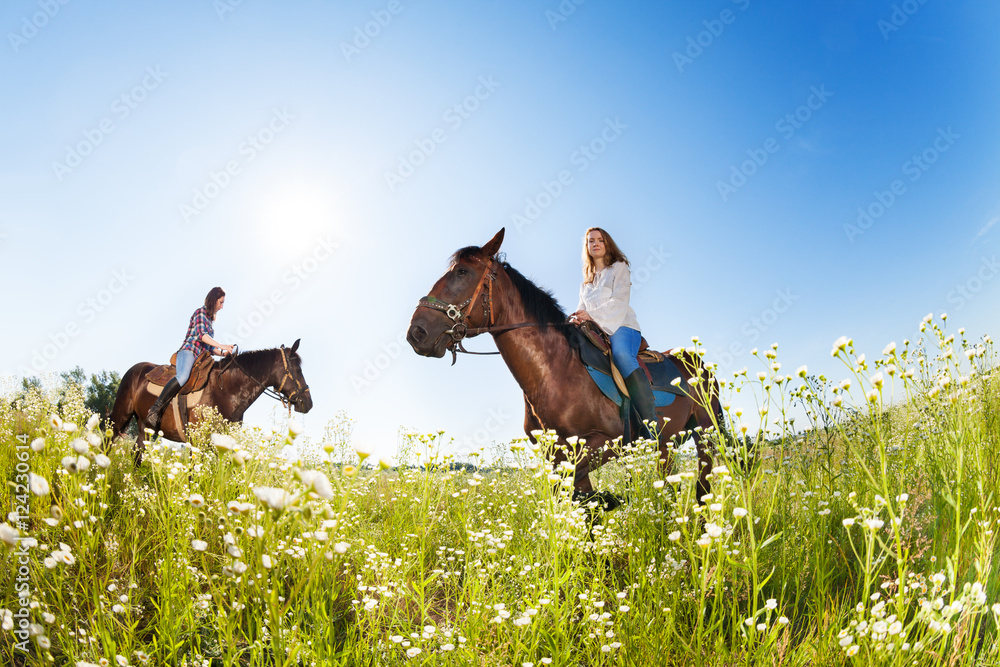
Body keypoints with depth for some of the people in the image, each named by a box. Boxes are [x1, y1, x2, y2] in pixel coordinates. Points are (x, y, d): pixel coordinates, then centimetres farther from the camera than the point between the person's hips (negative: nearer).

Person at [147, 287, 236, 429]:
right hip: (188, 351, -10)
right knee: (183, 376, -37)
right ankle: (154, 410, -38)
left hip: (200, 357, 10)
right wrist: (222, 346, -18)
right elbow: (201, 335, -13)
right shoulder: (201, 312, 4)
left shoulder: (209, 319, 30)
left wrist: (222, 353, 11)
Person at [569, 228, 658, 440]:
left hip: (622, 326, -6)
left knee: (621, 354, -38)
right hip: (597, 332, 7)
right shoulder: (585, 282, 28)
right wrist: (577, 318, -6)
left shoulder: (619, 268, 10)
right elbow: (583, 308, 20)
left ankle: (652, 426, -46)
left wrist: (591, 315, -18)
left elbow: (618, 302, -4)